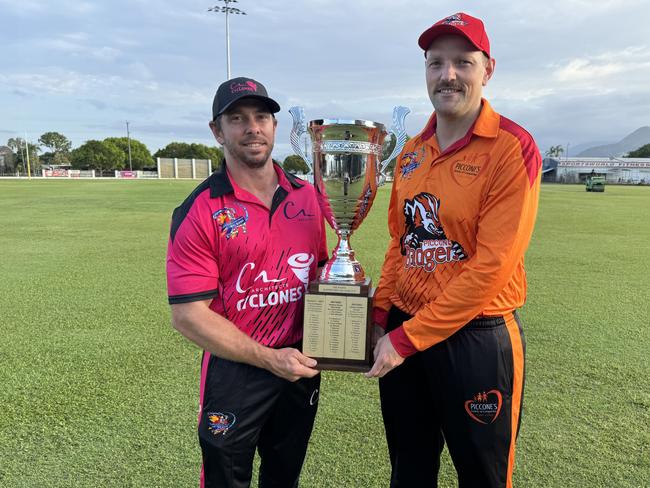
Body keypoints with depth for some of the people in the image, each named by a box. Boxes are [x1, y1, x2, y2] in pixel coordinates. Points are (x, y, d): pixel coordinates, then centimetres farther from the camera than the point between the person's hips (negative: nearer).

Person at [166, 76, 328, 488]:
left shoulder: (306, 195, 2)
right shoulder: (199, 211, -14)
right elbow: (189, 315, -15)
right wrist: (269, 359, -18)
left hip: (303, 366, 5)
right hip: (235, 373, -4)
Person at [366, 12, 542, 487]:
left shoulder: (512, 147, -13)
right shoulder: (412, 152, 7)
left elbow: (492, 266, -19)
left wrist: (407, 339, -16)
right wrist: (380, 316, 3)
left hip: (477, 338, -5)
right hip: (403, 331, 6)